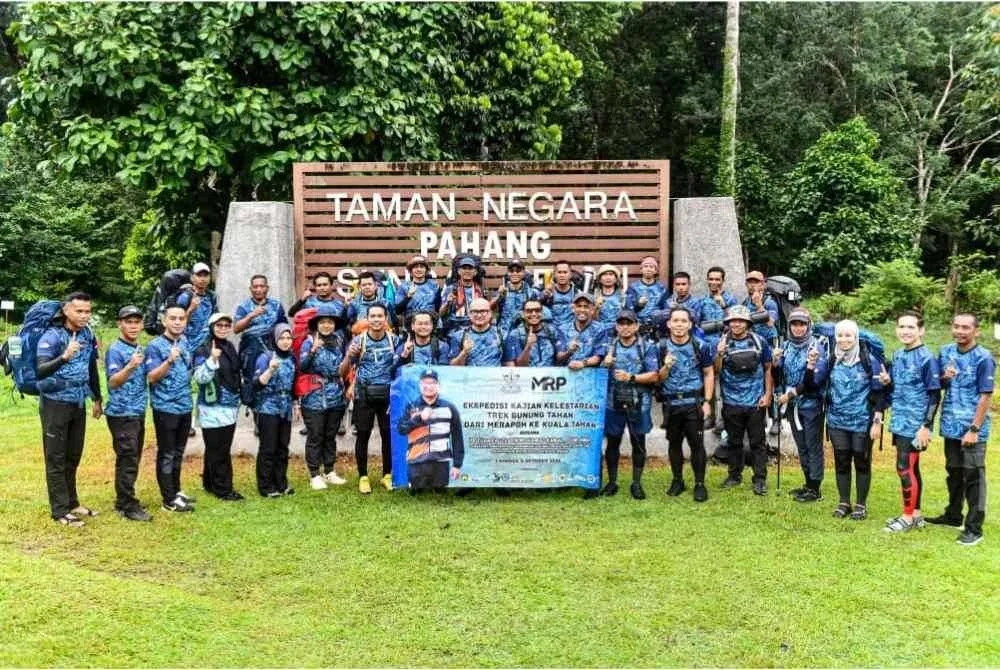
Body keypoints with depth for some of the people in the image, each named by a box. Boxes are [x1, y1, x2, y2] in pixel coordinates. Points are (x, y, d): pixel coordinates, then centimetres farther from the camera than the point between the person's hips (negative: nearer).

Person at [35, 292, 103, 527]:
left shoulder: (88, 334, 1)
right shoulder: (51, 336, -17)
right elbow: (40, 371, -30)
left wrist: (97, 399, 18)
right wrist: (65, 357, -46)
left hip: (78, 403, 6)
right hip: (55, 403, -6)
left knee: (73, 457, 15)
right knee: (56, 458, 2)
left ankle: (71, 503, 26)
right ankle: (60, 510, 8)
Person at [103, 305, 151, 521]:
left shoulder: (140, 349, 13)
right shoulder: (115, 350, -11)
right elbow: (113, 382, -23)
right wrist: (131, 366, -36)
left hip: (139, 412, 8)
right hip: (122, 414, -8)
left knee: (133, 460, 13)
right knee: (127, 461, -6)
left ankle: (125, 500, 23)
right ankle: (127, 506, -1)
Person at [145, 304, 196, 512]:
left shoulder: (184, 342, 9)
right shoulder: (155, 346, -11)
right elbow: (151, 377, -19)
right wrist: (169, 361, -31)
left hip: (185, 406, 7)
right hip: (165, 408, -7)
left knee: (178, 453, 16)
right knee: (166, 454, 0)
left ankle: (176, 490, 27)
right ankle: (169, 500, 5)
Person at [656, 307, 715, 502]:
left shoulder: (700, 346, -1)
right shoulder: (661, 347, 2)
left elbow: (709, 374, 3)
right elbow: (658, 379, 5)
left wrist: (707, 401, -5)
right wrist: (666, 367, -17)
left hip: (694, 403, -2)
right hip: (670, 404, 2)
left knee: (697, 444, -2)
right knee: (674, 443, 11)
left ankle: (700, 484, 8)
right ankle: (677, 481, 25)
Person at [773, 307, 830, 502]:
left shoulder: (817, 347, -13)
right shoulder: (786, 346, 6)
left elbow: (815, 381, -19)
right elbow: (780, 376, 9)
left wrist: (791, 393, -21)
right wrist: (776, 362, -10)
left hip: (811, 405, -6)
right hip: (793, 406, 6)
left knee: (813, 447, 1)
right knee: (801, 447, 15)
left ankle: (815, 488, 10)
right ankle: (808, 484, 27)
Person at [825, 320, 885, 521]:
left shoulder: (869, 360, -7)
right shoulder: (831, 360, 3)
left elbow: (878, 392, -6)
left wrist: (877, 421, -9)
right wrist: (811, 366, -8)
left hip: (862, 423, -3)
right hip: (837, 422, 3)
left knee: (862, 463, 6)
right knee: (841, 463, 9)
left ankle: (861, 505, 18)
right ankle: (844, 503, 21)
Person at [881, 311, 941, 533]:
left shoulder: (926, 358, -13)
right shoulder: (898, 355, 9)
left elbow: (935, 395, -14)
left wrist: (926, 426, -18)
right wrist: (887, 382, -3)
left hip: (915, 425, -7)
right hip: (900, 422, 7)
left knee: (905, 468, -6)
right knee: (911, 468, 14)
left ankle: (908, 517, 5)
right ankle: (915, 514, 23)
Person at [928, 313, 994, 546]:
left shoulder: (983, 358, -12)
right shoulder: (946, 352, 6)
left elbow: (985, 396, -14)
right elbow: (938, 385, 16)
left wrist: (974, 429, -18)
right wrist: (944, 378, -8)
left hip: (972, 428, -6)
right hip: (950, 426, 6)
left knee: (973, 477, -1)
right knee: (954, 472, 19)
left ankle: (974, 528, 4)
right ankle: (953, 515, 33)